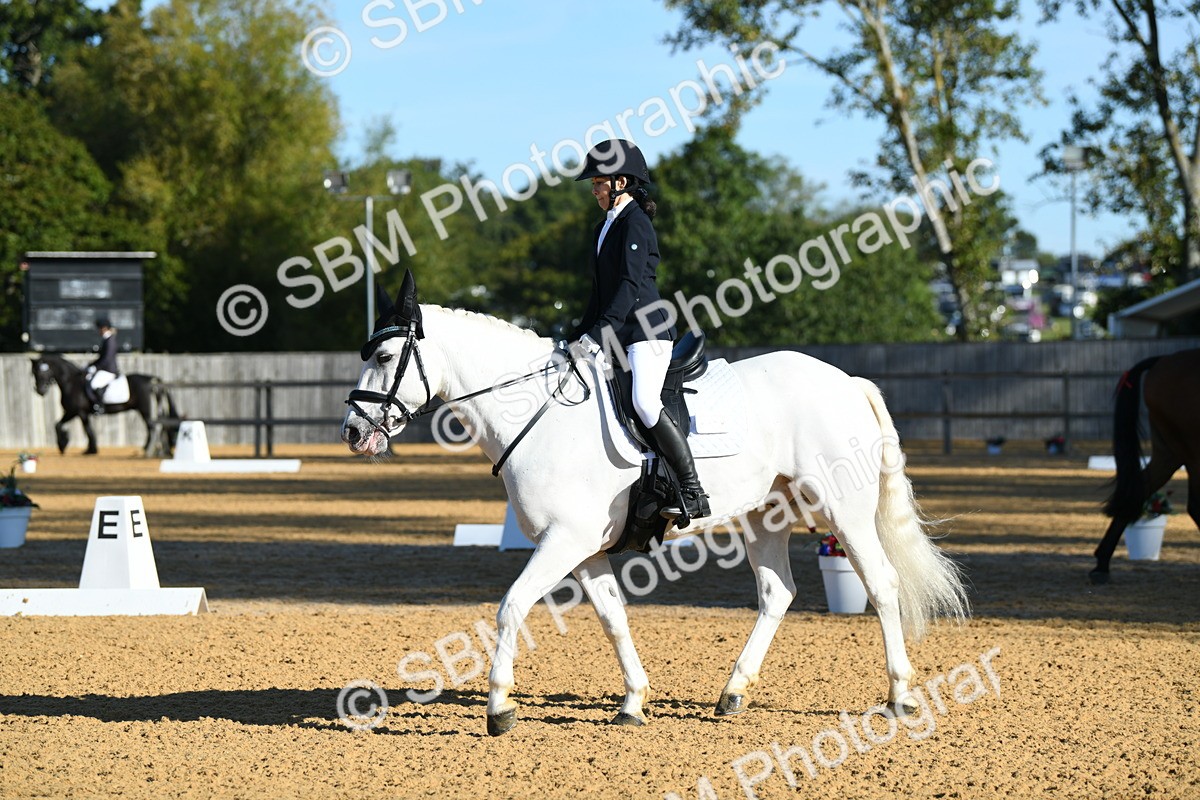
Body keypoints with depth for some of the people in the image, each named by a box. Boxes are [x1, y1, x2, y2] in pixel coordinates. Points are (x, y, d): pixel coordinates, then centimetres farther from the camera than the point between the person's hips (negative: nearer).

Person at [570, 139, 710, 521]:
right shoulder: (604, 228, 19)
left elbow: (630, 284, -19)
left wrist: (599, 332, -26)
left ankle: (693, 493, -26)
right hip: (616, 337, 11)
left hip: (647, 331, -11)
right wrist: (580, 338, 17)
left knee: (645, 401, -28)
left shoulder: (635, 223, -9)